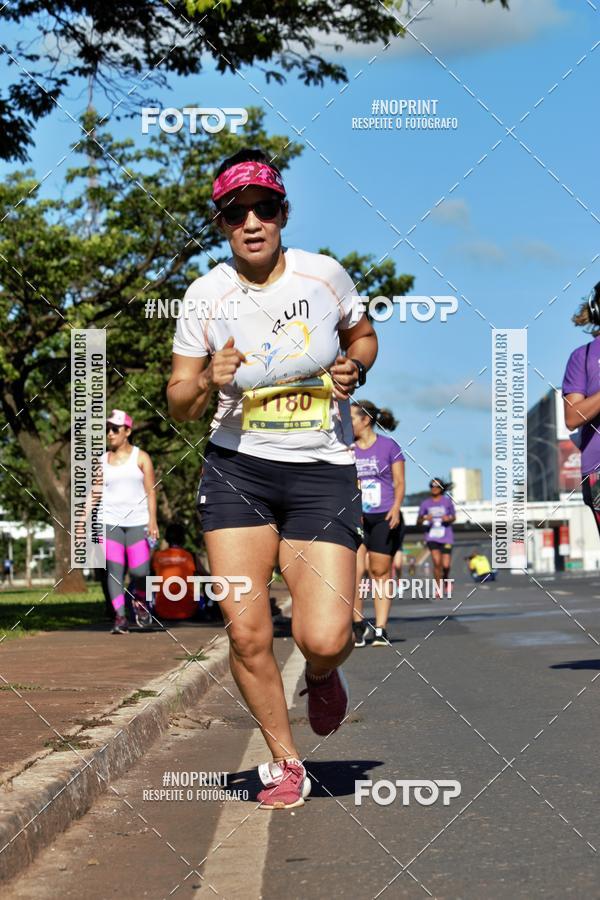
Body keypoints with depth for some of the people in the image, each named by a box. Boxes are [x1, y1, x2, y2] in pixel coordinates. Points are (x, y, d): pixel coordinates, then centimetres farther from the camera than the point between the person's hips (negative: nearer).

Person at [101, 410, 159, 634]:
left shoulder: (140, 457, 6)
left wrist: (152, 521, -8)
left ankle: (140, 599, 20)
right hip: (110, 522, 2)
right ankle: (120, 616, -7)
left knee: (140, 571, -11)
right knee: (114, 569, -8)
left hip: (138, 522, -2)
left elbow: (150, 491, 2)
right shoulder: (101, 461, 12)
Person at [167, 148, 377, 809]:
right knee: (246, 633, -6)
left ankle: (322, 676, 26)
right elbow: (179, 405, 6)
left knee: (324, 640, -13)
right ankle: (284, 762, 18)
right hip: (237, 469, 1)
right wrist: (208, 382, -16)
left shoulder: (324, 275, -1)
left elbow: (364, 337, 19)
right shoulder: (207, 295, -2)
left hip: (323, 472, -1)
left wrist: (352, 370, -3)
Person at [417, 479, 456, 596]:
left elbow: (453, 517, 13)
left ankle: (446, 580, 30)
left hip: (446, 537, 0)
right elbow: (418, 522, 6)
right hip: (432, 537, 0)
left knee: (446, 565, -5)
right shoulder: (425, 503, 3)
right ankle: (439, 589, -3)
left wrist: (448, 518, -10)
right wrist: (424, 518, -16)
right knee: (437, 562, -16)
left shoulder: (447, 501, 1)